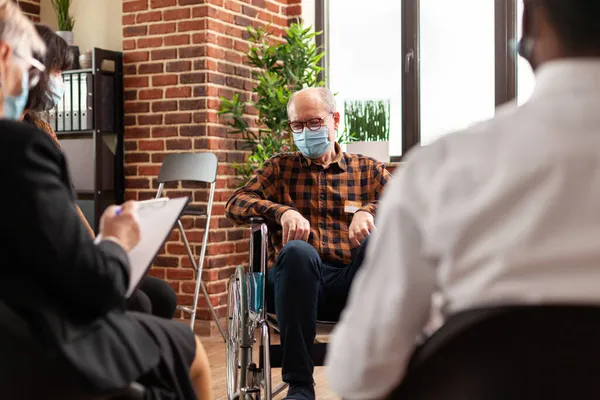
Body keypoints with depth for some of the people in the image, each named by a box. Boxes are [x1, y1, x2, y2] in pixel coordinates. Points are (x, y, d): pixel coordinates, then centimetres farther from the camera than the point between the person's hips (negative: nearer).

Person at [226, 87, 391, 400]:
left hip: (353, 283, 0)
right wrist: (282, 212, -15)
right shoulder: (280, 169, 20)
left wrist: (368, 211, -19)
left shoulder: (367, 170, 19)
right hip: (299, 282, 0)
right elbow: (236, 204, 5)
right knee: (297, 250, -35)